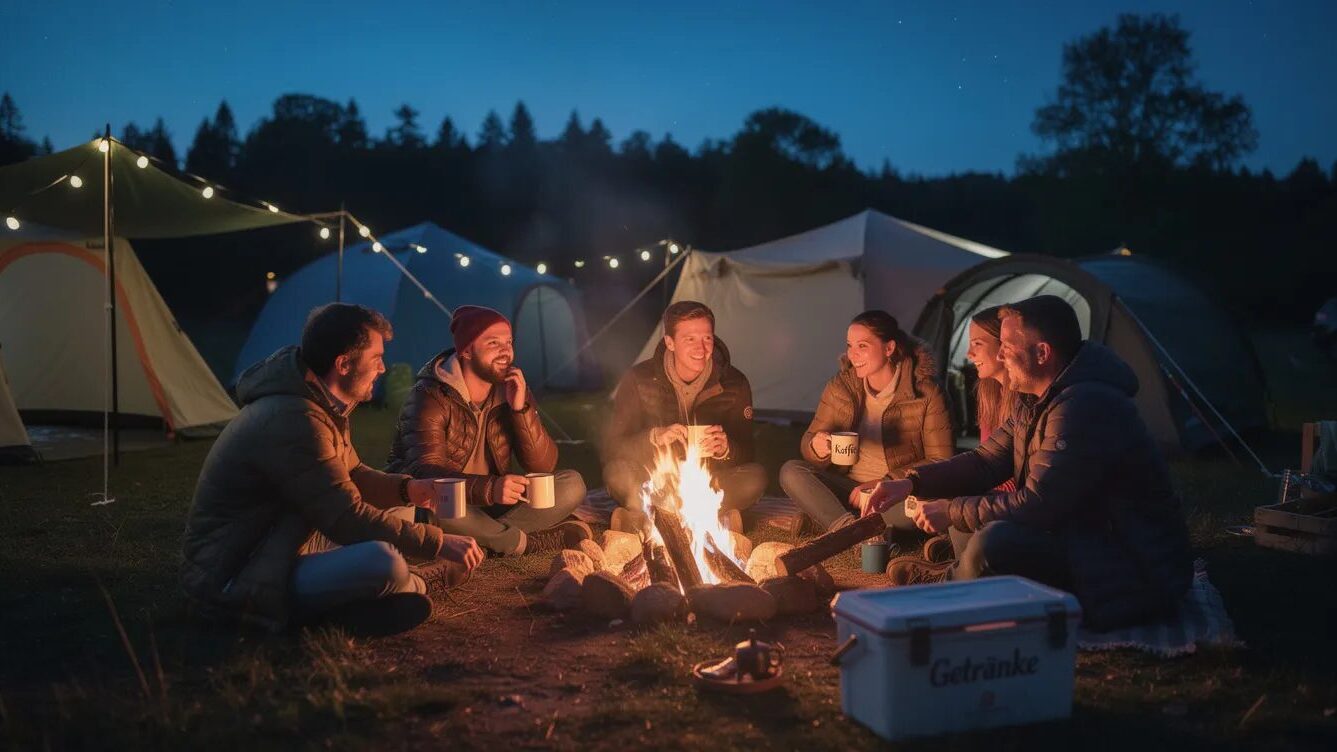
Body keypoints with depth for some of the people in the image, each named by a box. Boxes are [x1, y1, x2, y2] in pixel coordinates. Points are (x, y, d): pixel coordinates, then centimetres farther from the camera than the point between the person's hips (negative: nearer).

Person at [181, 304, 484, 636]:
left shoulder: (320, 405, 5)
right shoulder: (293, 421, -27)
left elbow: (350, 475, 17)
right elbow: (347, 518, -27)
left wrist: (409, 489, -2)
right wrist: (439, 543, -21)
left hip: (283, 548, 11)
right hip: (234, 583, -11)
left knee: (399, 512, 16)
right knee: (383, 562, -31)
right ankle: (421, 580, 3)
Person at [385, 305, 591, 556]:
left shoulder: (513, 391, 2)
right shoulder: (431, 397, -15)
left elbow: (544, 467, -4)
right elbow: (426, 471, -29)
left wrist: (521, 409, -19)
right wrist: (490, 488, -45)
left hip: (493, 507, 5)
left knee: (573, 484, -12)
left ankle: (495, 535, -26)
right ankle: (527, 542, -20)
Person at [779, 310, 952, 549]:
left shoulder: (925, 392, -8)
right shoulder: (840, 386, 1)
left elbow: (941, 463, -8)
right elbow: (808, 441, 4)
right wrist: (816, 447, -21)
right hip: (848, 489, 4)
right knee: (791, 472, -20)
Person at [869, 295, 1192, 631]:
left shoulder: (1084, 407, -26)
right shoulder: (1038, 401, 8)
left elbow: (1036, 506, -28)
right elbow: (984, 462, 12)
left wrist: (951, 512, -17)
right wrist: (912, 482, -2)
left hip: (1133, 577, -10)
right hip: (1083, 540, 10)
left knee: (993, 543, -27)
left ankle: (948, 583, 3)